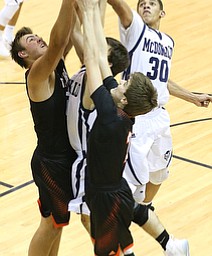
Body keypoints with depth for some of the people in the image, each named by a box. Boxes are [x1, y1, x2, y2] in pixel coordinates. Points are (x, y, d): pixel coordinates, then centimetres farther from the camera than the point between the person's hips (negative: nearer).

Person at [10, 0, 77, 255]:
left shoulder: (56, 64, 2)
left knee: (57, 221, 20)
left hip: (66, 157, 8)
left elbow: (70, 35, -2)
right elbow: (57, 42, -38)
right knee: (51, 223, 6)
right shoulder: (37, 74, -21)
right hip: (52, 163, -8)